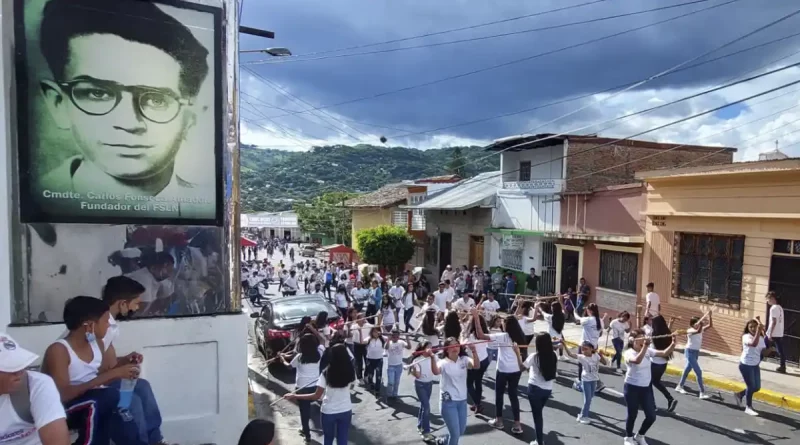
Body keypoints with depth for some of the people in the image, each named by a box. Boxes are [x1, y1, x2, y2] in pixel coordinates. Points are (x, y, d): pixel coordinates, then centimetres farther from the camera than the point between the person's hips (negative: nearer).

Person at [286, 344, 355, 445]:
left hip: (329, 412, -2)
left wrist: (295, 396, -15)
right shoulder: (350, 372, -10)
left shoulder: (327, 373, -20)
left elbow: (317, 396, -20)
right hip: (346, 411, 2)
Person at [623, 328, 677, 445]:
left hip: (646, 388, 6)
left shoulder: (648, 351, 0)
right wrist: (645, 346, -47)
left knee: (651, 416, 8)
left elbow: (665, 353, -6)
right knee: (632, 415, 9)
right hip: (632, 388, -5)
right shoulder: (629, 353, -18)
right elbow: (637, 360, -40)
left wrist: (673, 343, -22)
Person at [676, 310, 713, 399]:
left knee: (688, 369, 18)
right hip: (690, 352, -8)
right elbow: (698, 331, -41)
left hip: (696, 352, 8)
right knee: (698, 372, -12)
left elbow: (710, 325, -7)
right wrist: (703, 317, -42)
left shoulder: (701, 329, 1)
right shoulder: (690, 330, -20)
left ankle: (679, 387, 32)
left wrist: (709, 316, -19)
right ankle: (702, 393, -8)